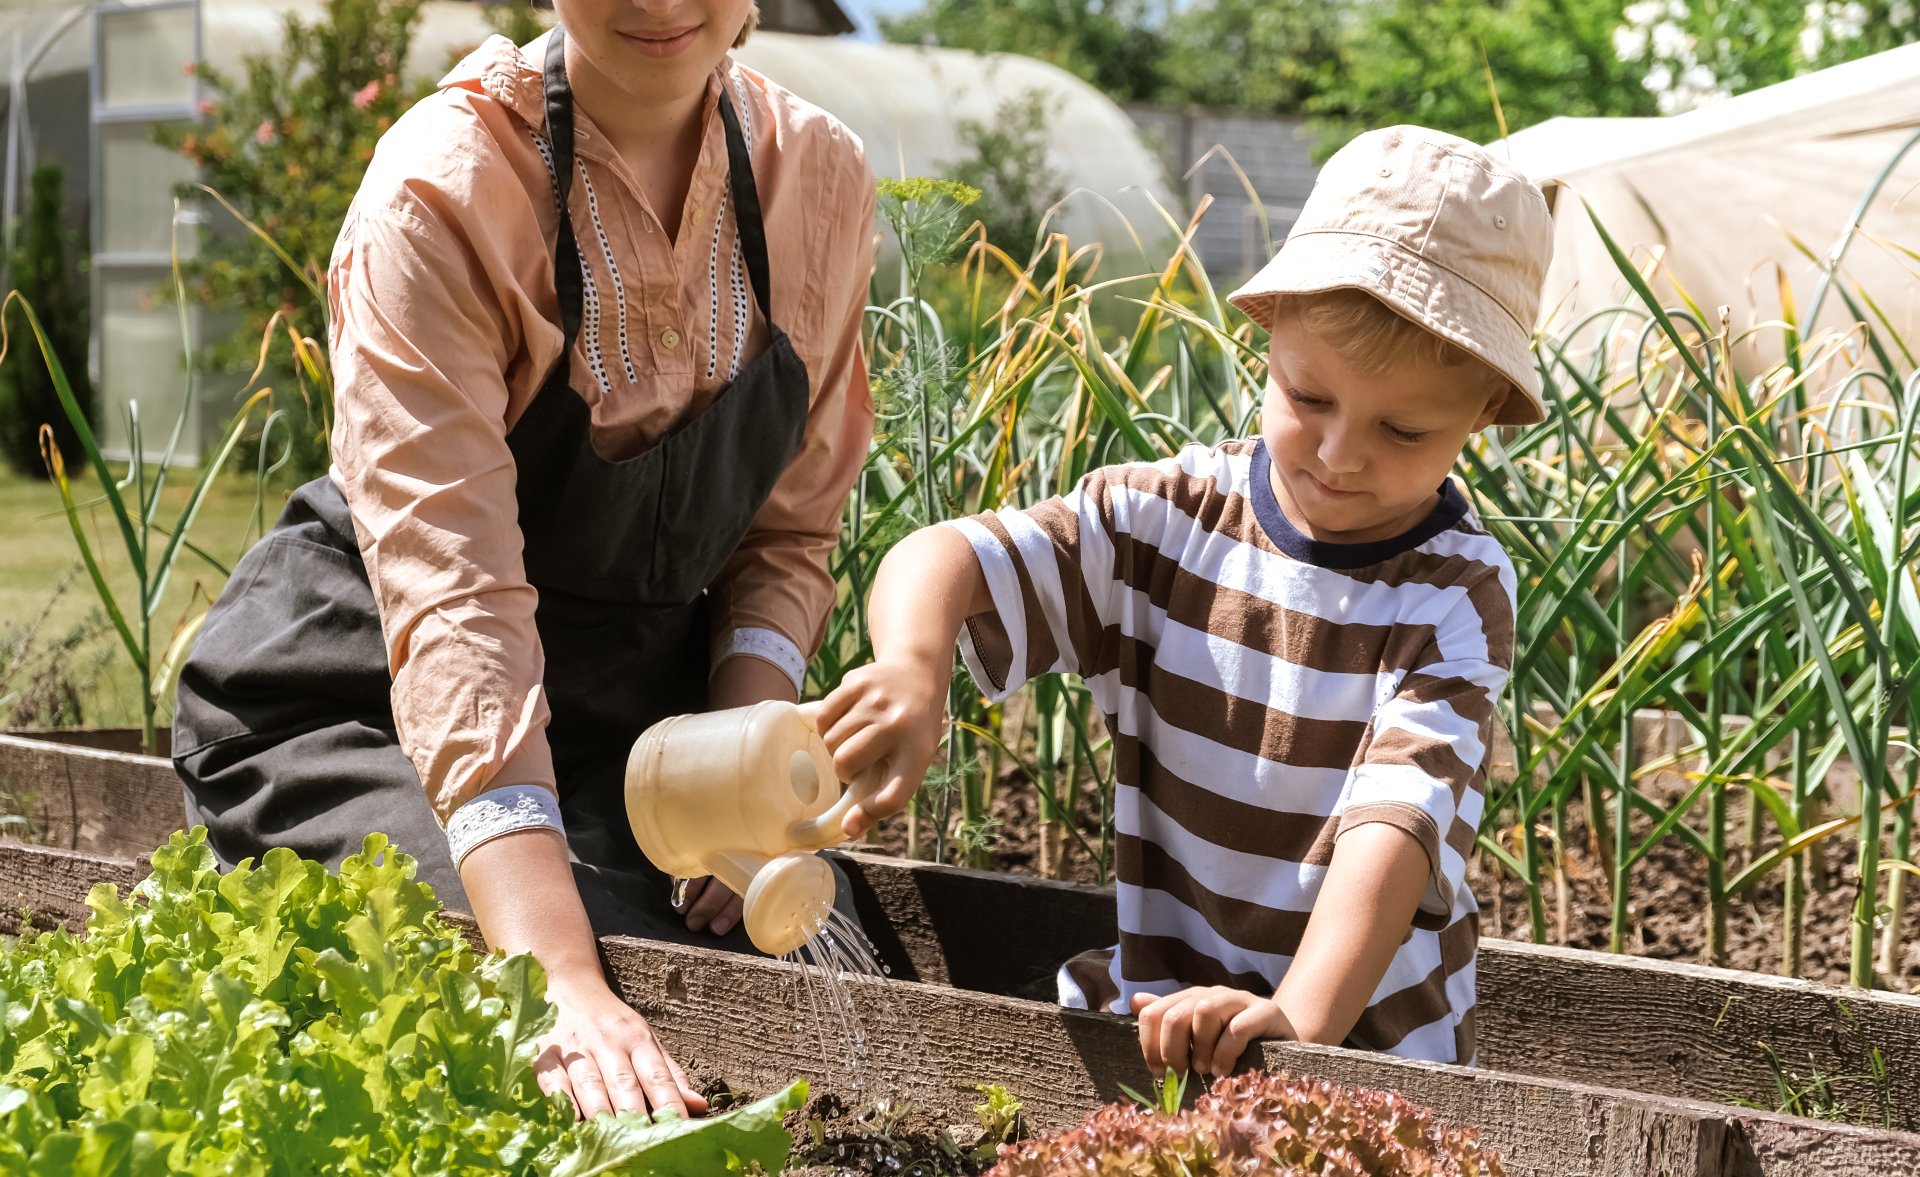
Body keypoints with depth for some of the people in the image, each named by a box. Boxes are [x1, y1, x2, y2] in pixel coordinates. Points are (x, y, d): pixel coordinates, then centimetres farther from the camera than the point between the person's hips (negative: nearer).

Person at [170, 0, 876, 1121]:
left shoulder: (820, 176, -5)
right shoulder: (441, 194, -23)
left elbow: (788, 534, 5)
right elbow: (453, 603, -33)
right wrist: (566, 984, -45)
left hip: (635, 703, 5)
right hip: (367, 708, -5)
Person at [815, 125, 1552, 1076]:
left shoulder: (1454, 598, -9)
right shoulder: (1171, 518, 1)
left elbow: (1398, 819, -22)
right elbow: (956, 559, -8)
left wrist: (1303, 1016, -38)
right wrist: (913, 665, -33)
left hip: (1365, 1048, -3)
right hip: (1145, 1015, 3)